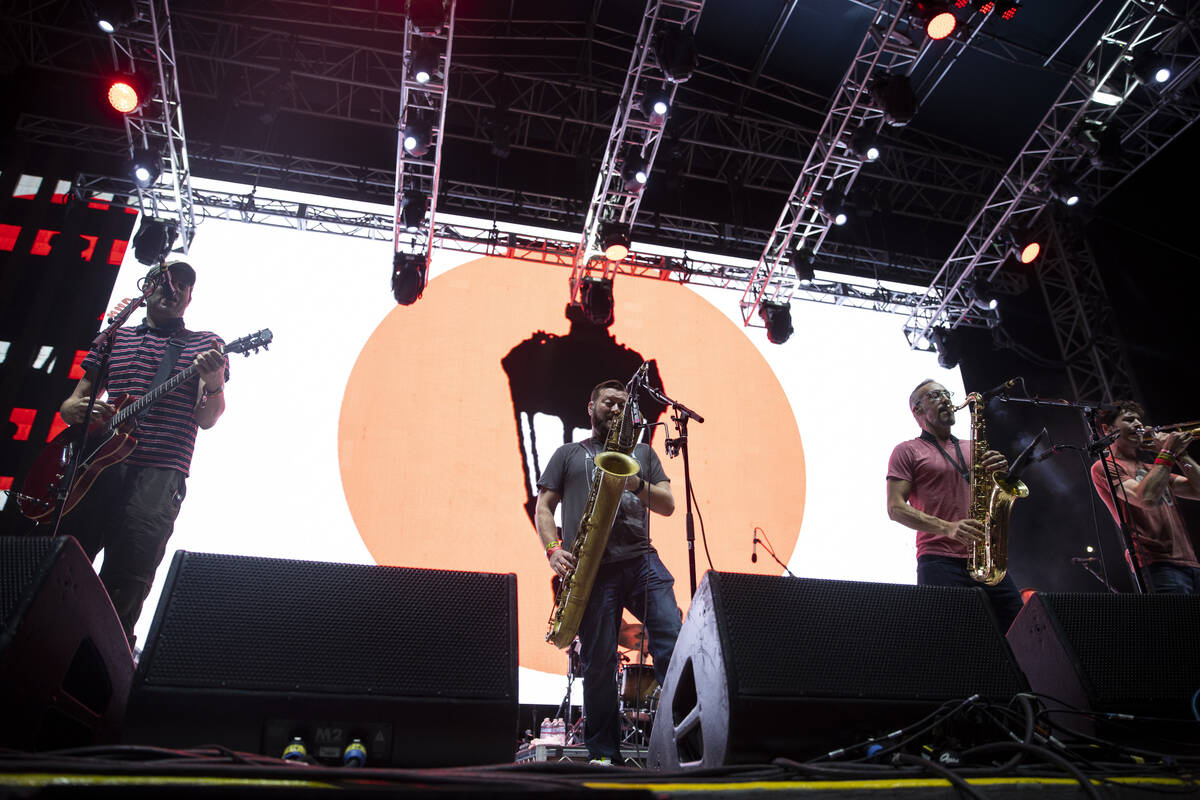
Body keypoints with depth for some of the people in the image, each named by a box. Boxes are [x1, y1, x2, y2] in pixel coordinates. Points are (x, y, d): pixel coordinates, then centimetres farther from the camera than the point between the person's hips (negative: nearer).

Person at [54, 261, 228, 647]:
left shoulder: (205, 344, 13)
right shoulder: (114, 338, 21)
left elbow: (206, 419, 5)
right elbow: (71, 403, 23)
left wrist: (215, 383, -17)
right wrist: (77, 409, -2)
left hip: (158, 470, -3)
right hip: (95, 465, 3)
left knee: (128, 577, -11)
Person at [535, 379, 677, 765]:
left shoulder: (642, 451, 25)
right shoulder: (568, 454, 20)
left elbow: (668, 505, 15)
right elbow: (543, 508, 12)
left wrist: (636, 485, -6)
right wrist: (553, 550, -7)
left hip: (640, 558, 2)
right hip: (590, 566, -1)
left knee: (671, 639, -16)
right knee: (599, 661, -2)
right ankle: (603, 754, 10)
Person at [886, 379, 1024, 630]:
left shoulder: (971, 449, 25)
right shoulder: (907, 451, 10)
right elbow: (896, 508, -2)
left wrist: (1001, 472, -1)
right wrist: (947, 528, -16)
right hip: (940, 562, -5)